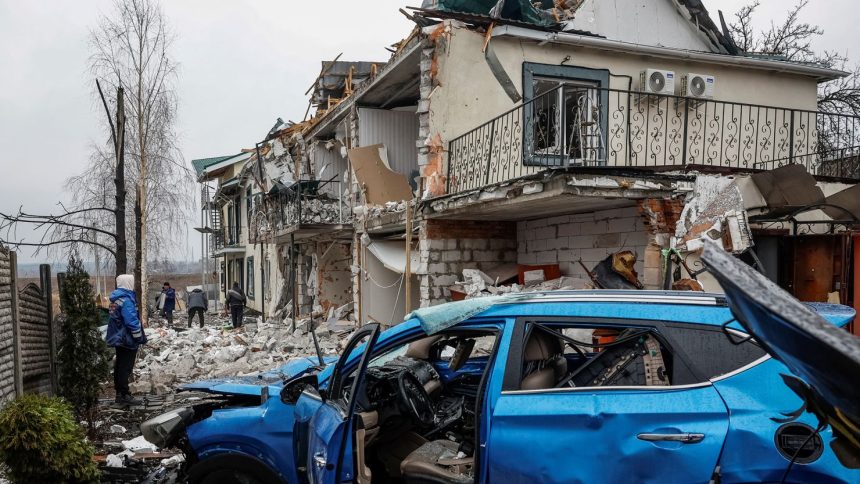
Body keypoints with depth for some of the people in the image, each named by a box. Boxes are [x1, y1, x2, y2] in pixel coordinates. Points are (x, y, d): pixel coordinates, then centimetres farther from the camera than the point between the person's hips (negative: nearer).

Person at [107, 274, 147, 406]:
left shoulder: (116, 298, 10)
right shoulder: (126, 300, -20)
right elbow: (132, 321, -24)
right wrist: (139, 336, -15)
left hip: (119, 338, 10)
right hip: (128, 339, -10)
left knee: (119, 366, 15)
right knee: (126, 367, -6)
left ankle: (120, 392, 24)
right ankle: (124, 395, -3)